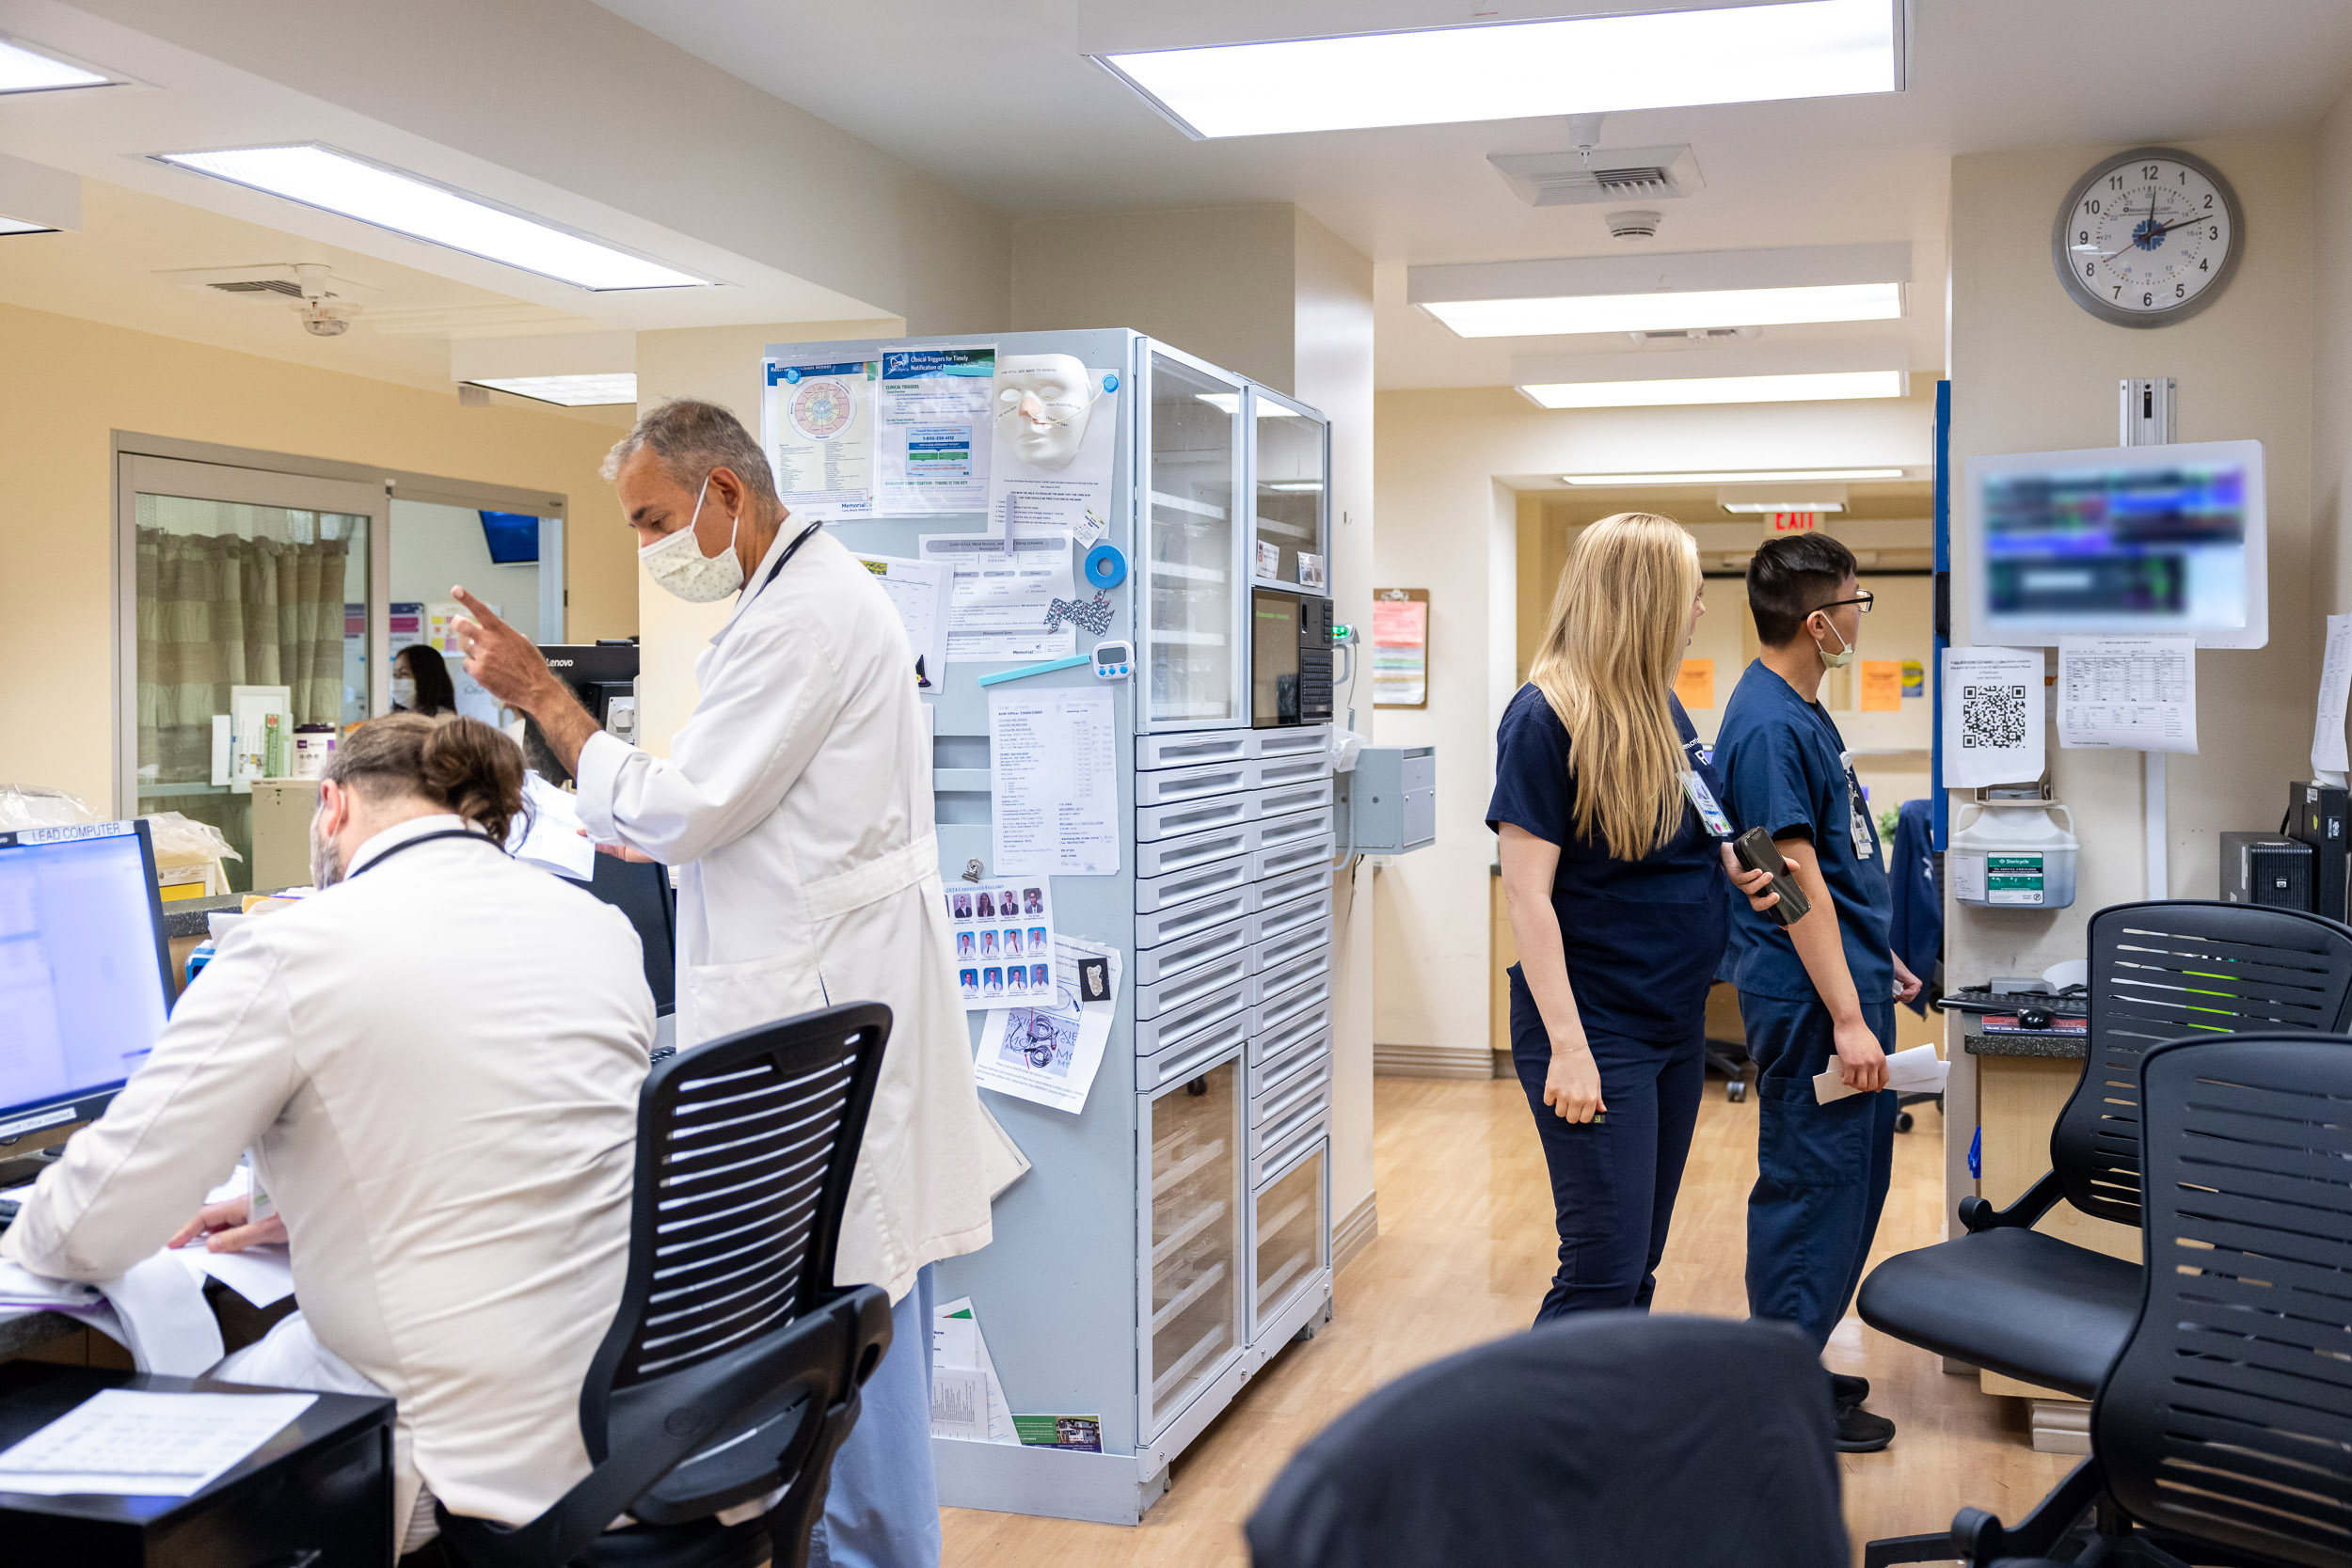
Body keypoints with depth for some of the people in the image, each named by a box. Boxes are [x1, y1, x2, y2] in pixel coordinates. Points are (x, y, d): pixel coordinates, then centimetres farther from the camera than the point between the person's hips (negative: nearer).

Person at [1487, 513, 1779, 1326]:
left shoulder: (1661, 708, 9)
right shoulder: (1545, 717, -15)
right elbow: (1527, 893, -18)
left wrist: (1732, 863, 0)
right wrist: (1568, 1044, -22)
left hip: (1675, 1017, 8)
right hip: (1597, 1025, -8)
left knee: (1638, 1262, 14)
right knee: (1604, 1271, -7)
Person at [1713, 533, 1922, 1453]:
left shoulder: (1802, 710, 13)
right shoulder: (1768, 724, -19)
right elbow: (1796, 877, -23)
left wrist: (1878, 963, 24)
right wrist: (1847, 1018, -23)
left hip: (1843, 980, 10)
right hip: (1809, 998, -10)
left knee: (1852, 1178, 17)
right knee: (1810, 1186, -2)